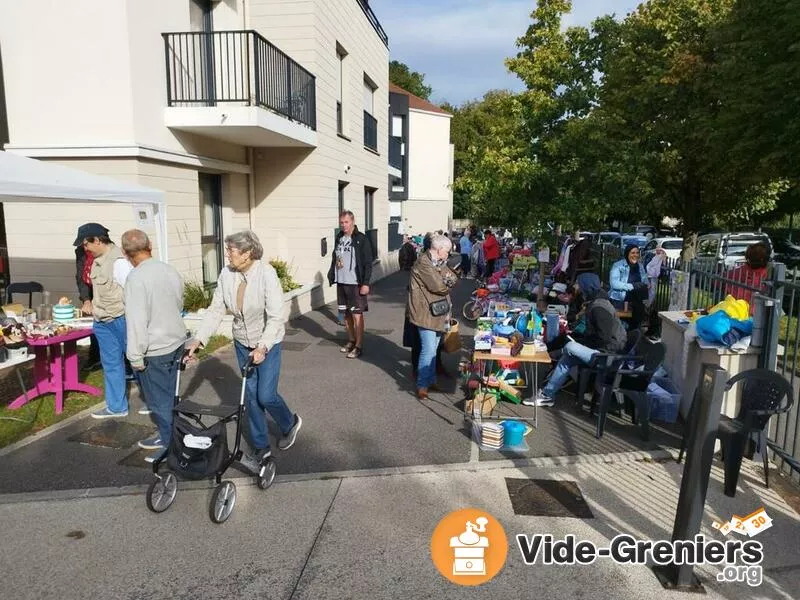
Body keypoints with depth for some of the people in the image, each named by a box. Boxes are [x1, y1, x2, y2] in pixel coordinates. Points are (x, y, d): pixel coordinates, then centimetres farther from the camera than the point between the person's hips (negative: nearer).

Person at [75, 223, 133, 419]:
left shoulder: (118, 261, -20)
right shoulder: (98, 260, 7)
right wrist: (93, 306, 15)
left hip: (121, 320, -9)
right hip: (103, 322, 9)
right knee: (111, 364, 15)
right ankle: (116, 406, 26)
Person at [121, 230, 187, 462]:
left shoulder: (136, 278, -20)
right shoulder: (170, 270, 2)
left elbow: (137, 320, -21)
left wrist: (136, 356, -15)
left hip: (155, 350, -8)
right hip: (176, 341, 8)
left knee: (159, 400, 6)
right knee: (168, 396, 20)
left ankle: (171, 446, 16)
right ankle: (166, 436, 34)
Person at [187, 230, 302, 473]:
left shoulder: (266, 273, -23)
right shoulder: (226, 275, -9)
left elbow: (275, 316, -25)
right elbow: (216, 310, -6)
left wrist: (263, 347, -34)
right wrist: (198, 339, -15)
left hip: (268, 341, -5)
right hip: (242, 342, 5)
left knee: (266, 395, -5)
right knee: (251, 395, 9)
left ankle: (290, 423, 27)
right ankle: (261, 448, 23)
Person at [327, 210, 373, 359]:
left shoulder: (361, 239, -9)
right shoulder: (339, 238, 10)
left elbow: (368, 263, -11)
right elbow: (334, 259, 15)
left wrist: (366, 283, -16)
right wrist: (332, 275, 8)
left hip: (355, 284, -6)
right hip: (341, 282, 6)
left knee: (357, 314, -1)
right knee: (347, 314, 14)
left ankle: (358, 346, 6)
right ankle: (351, 341, 27)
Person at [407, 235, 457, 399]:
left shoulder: (439, 263, 15)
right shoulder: (423, 262, -16)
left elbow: (453, 278, 11)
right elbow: (437, 286, -21)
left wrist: (446, 281, -11)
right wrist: (448, 283, 0)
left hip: (438, 313, 9)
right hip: (426, 313, -9)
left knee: (433, 349, 15)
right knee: (428, 350, -10)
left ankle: (430, 381, 25)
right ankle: (422, 386, -1)